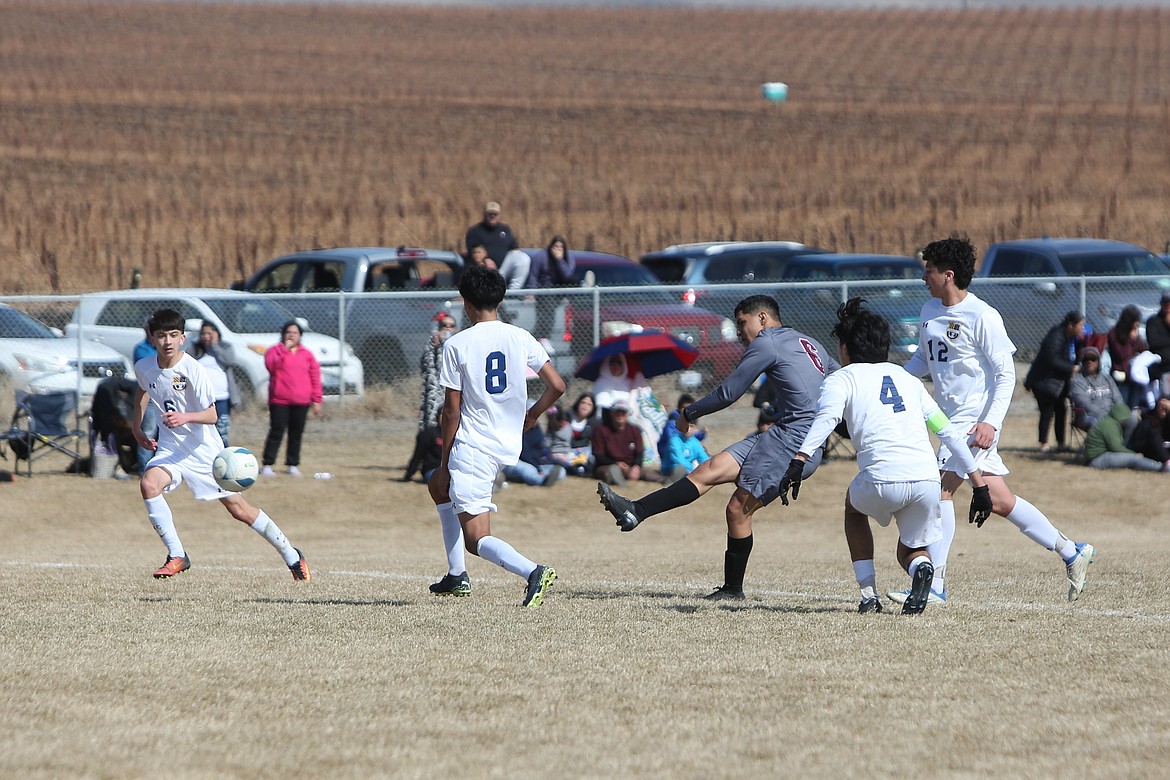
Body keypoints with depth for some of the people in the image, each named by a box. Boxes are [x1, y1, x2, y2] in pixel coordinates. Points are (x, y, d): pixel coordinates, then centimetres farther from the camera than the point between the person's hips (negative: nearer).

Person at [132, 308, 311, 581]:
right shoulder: (144, 367, -4)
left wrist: (185, 417, -38)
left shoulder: (192, 369, -19)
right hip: (169, 447, 4)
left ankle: (292, 556, 21)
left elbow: (212, 415, -19)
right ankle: (177, 556, -18)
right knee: (149, 484, -27)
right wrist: (137, 429, 19)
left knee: (239, 510, 2)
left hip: (204, 448, -4)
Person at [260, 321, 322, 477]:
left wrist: (316, 400, 5)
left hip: (301, 402, 3)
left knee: (296, 434, 7)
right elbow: (271, 365, -17)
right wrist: (285, 349, -18)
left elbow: (315, 378, 10)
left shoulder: (307, 354, 11)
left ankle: (293, 464, 16)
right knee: (276, 432, -6)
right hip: (279, 401, -3)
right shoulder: (275, 350, 4)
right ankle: (267, 465, -3)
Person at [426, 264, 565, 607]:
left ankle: (533, 571, -34)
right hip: (510, 446, 7)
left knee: (477, 539, -8)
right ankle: (456, 576, 30)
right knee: (438, 486, 32)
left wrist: (446, 462, 0)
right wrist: (532, 415, 18)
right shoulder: (520, 338, 2)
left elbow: (452, 411, -8)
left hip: (471, 447, -7)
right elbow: (557, 385, -1)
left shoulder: (456, 345, -9)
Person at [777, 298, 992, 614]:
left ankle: (869, 594, 21)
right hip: (927, 479, 3)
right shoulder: (907, 378, 28)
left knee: (854, 505, 33)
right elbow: (949, 432, 23)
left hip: (882, 479, -3)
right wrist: (979, 484, 26)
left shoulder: (841, 378, 14)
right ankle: (921, 567, -11)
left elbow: (826, 417, -9)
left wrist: (799, 460, -21)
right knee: (910, 552, 26)